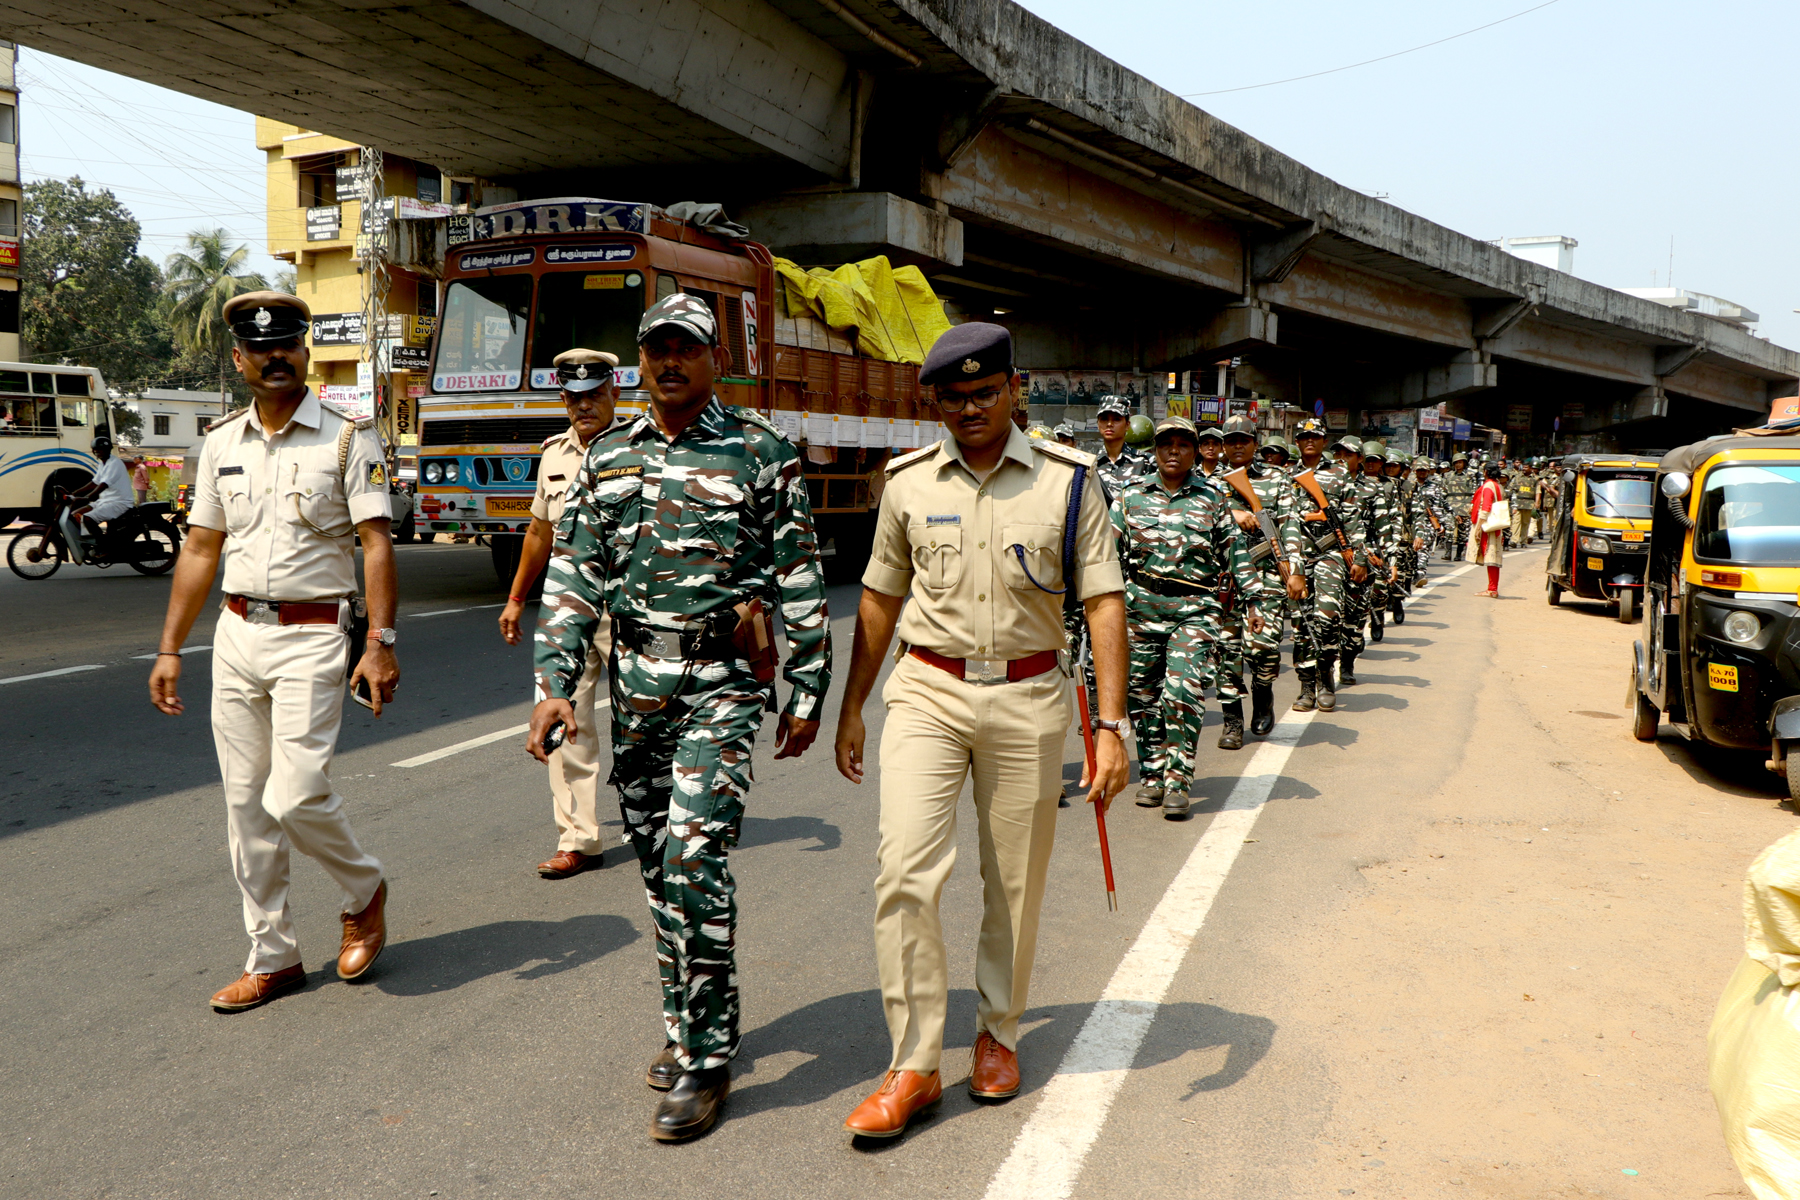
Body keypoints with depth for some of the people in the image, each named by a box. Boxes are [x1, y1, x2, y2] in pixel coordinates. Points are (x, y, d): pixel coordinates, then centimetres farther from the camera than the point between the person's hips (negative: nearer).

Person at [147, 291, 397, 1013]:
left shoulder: (347, 438, -4)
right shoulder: (222, 443, 11)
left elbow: (376, 543, -9)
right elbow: (200, 549, 14)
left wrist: (380, 642, -18)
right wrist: (169, 649, 11)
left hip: (311, 636, -5)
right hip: (235, 634, 5)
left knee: (295, 796, -13)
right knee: (246, 805, 8)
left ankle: (363, 891, 17)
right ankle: (272, 958, 20)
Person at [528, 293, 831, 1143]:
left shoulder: (761, 452, -1)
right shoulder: (608, 456, 11)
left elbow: (800, 578, 0)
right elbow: (572, 576, 11)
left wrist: (808, 692, -2)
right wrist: (553, 683, 1)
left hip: (722, 680, -5)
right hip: (635, 681, 5)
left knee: (694, 853, -13)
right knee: (656, 861, 11)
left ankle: (707, 1057, -1)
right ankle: (686, 1023, 28)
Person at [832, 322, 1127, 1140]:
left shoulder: (1067, 480, -1)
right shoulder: (909, 481, 4)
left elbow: (1103, 603, -4)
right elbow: (880, 600, 13)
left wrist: (1112, 726, -12)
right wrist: (852, 707, 15)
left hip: (1028, 697, 0)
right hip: (927, 690, 1)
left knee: (1015, 882, 9)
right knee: (904, 870, -10)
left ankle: (998, 1034, 31)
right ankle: (914, 1065, 1)